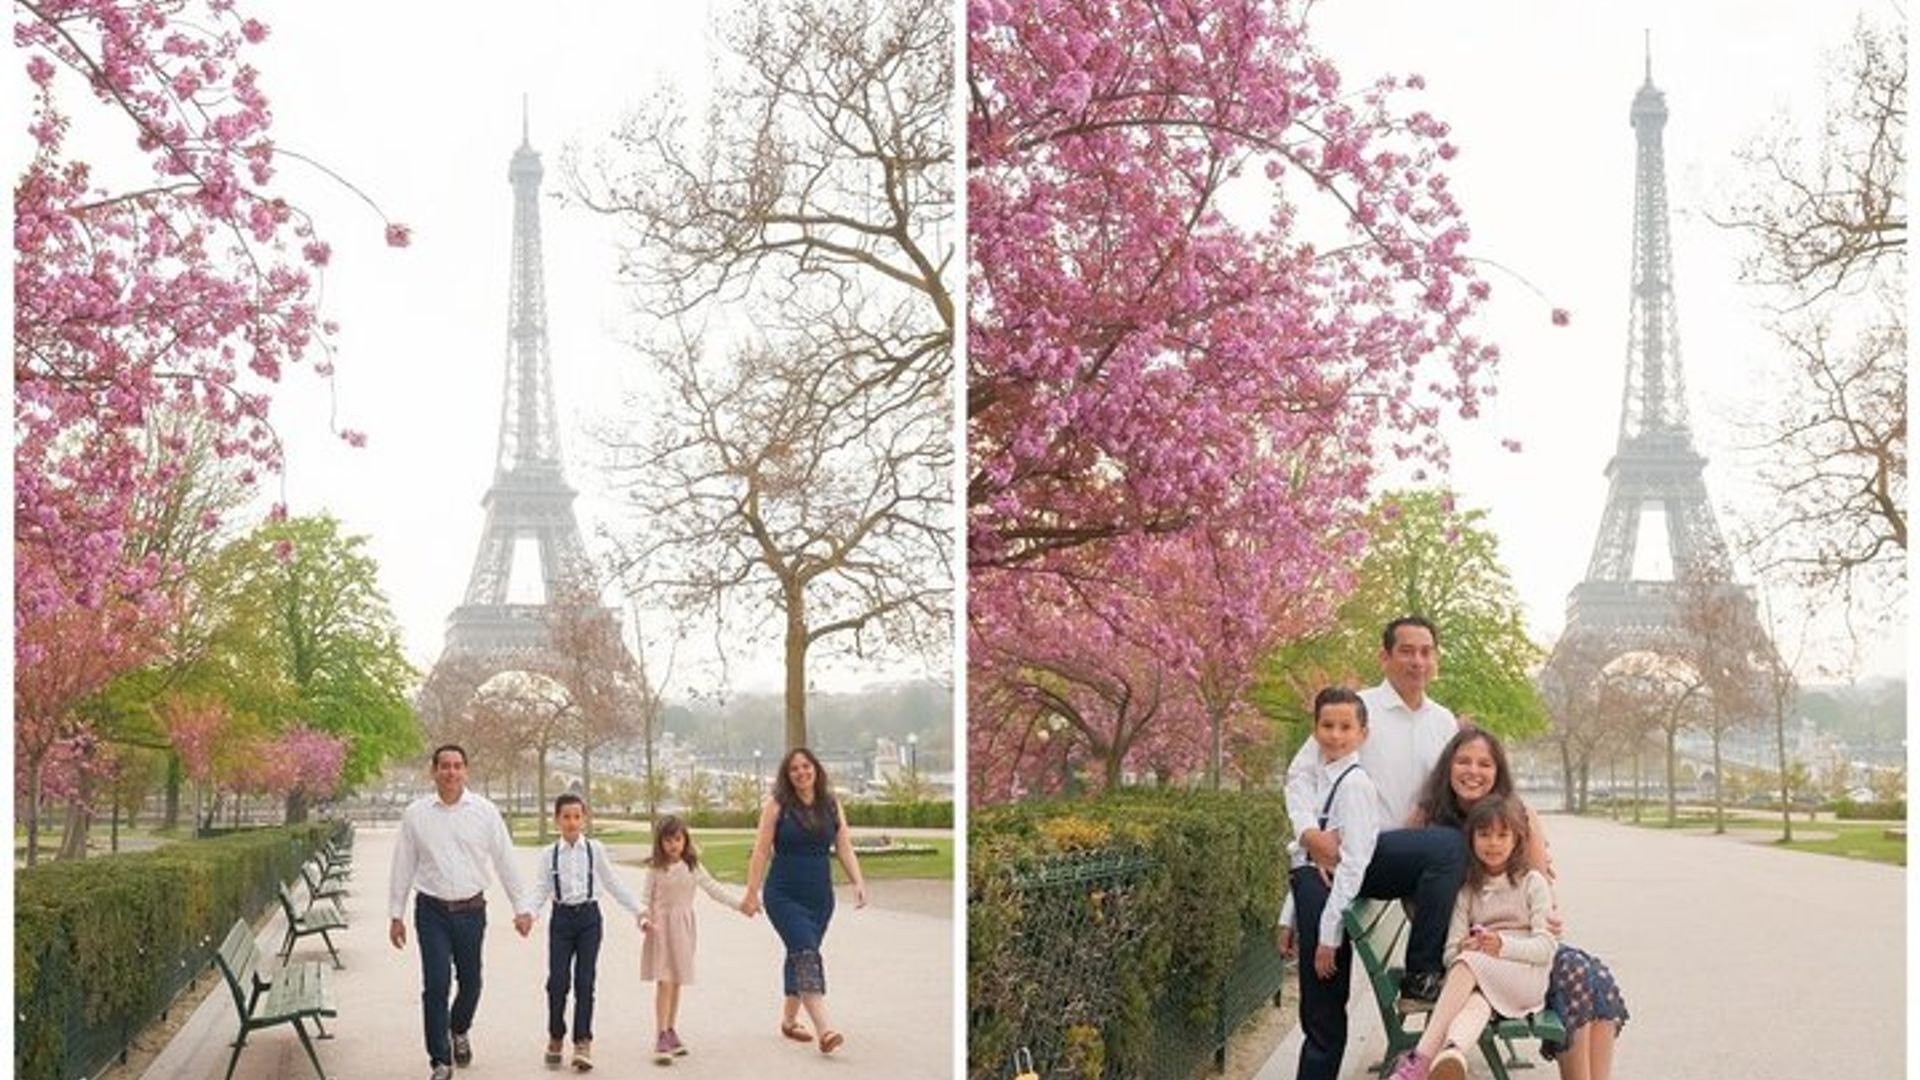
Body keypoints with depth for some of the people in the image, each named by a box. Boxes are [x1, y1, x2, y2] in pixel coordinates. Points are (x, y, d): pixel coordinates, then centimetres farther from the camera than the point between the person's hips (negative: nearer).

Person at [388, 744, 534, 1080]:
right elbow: (403, 866, 5)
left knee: (471, 982, 11)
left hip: (471, 910, 1)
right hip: (432, 910, -1)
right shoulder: (415, 814, 0)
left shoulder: (485, 812, 0)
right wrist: (396, 914, 5)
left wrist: (521, 907, 2)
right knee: (436, 986, -6)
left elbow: (505, 860, 3)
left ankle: (459, 1032, 41)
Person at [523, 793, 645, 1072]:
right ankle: (555, 1037, 16)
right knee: (558, 981, -3)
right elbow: (541, 890, 0)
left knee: (585, 980, -3)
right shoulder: (549, 854, 4)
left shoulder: (595, 850, 3)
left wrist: (638, 912, 4)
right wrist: (526, 913, -18)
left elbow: (614, 884, 8)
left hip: (588, 916, 0)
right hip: (561, 917, 0)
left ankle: (583, 1042, 2)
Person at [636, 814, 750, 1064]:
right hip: (661, 926, -3)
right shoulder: (655, 868, -3)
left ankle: (671, 1031, 22)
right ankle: (661, 1038, -9)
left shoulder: (693, 867, 4)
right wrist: (644, 920, -21)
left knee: (677, 982, 10)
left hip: (683, 927, 3)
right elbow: (646, 897, -4)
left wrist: (740, 902, -6)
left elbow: (714, 888, 4)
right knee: (665, 982, -9)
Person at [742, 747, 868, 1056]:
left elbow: (844, 847, 5)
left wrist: (858, 882, -7)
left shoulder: (831, 805, 6)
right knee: (807, 955, -17)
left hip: (820, 896, 4)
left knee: (800, 956, 14)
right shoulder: (777, 806, -3)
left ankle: (789, 1020, 31)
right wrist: (752, 893, -3)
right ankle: (825, 1030, -26)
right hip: (784, 896, -4)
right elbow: (761, 852, -2)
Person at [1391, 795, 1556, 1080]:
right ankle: (1452, 1056, -65)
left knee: (1469, 962, -33)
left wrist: (1503, 945, -21)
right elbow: (1451, 951, 5)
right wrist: (1466, 948, -19)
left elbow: (1545, 948, -3)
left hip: (1527, 976, -3)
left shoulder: (1531, 882, 7)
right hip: (1478, 979, 3)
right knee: (1477, 1000, -34)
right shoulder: (1467, 888, 15)